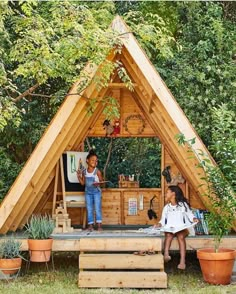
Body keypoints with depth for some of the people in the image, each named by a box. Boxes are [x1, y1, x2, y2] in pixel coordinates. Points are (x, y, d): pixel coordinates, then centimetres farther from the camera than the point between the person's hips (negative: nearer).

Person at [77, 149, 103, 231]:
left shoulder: (97, 171, -7)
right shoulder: (84, 171, 2)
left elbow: (101, 181, -3)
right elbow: (83, 183, 7)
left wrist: (98, 183, -24)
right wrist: (79, 176, -6)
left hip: (96, 192, -3)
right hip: (88, 192, 3)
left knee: (97, 208, -5)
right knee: (89, 209, 4)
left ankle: (99, 225, -3)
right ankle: (90, 225, 8)